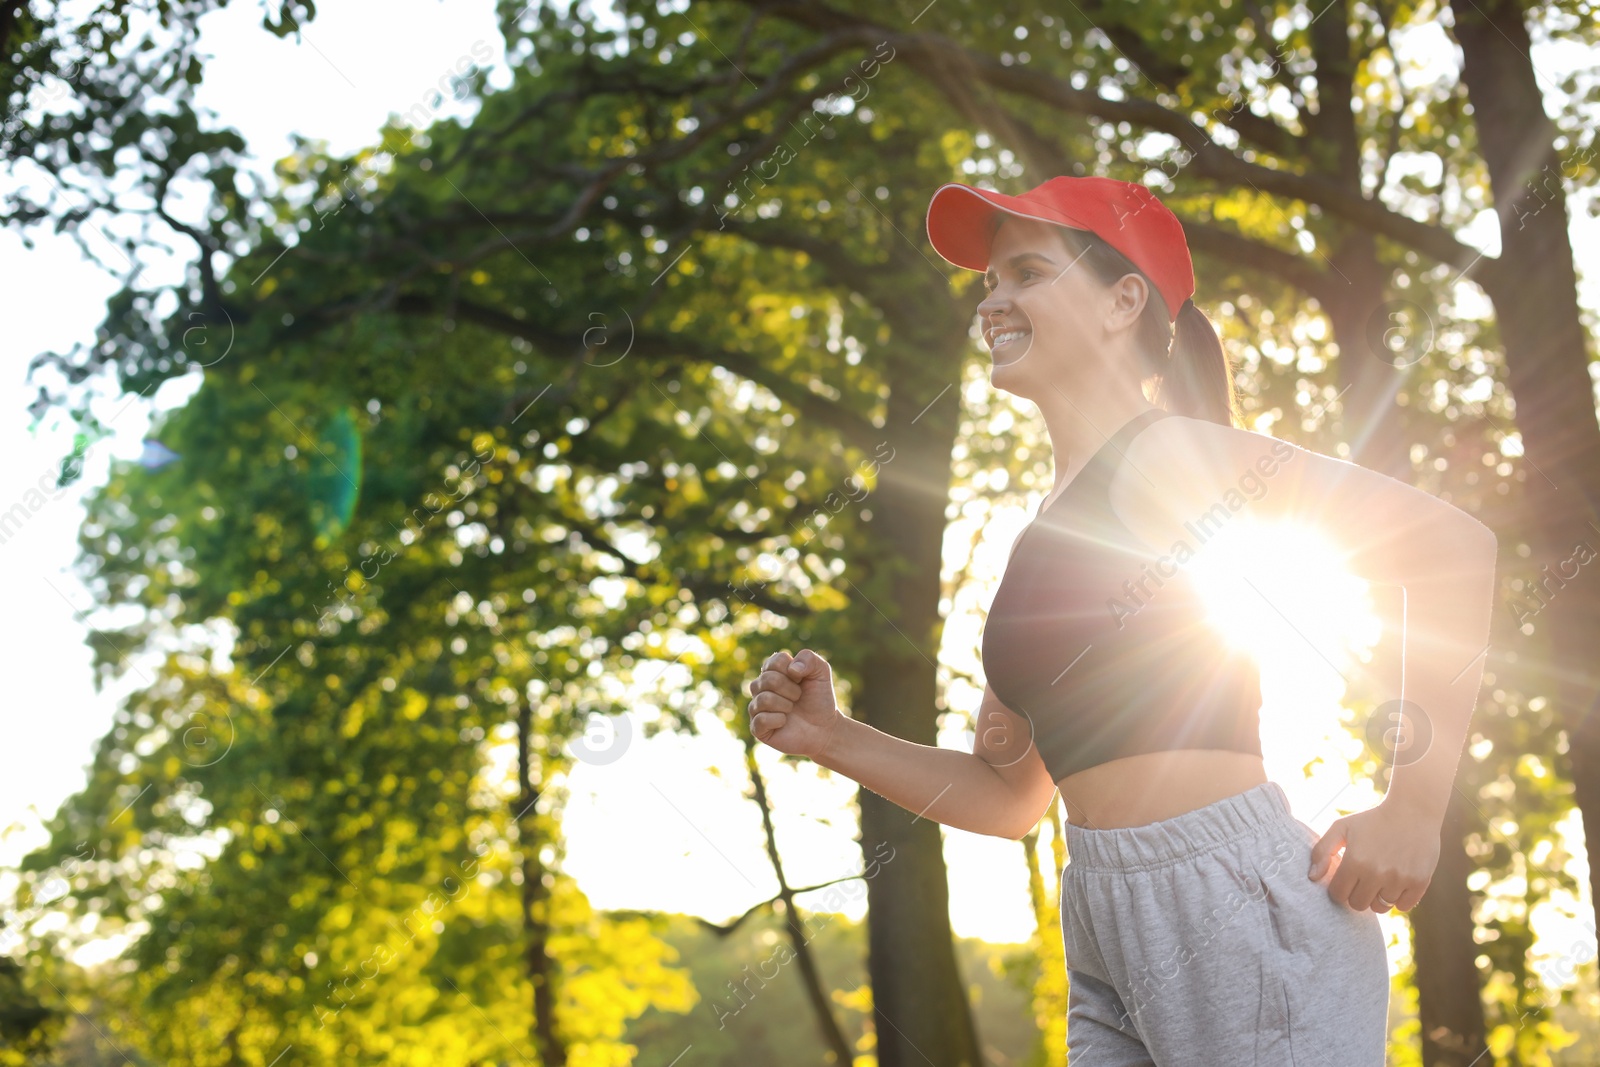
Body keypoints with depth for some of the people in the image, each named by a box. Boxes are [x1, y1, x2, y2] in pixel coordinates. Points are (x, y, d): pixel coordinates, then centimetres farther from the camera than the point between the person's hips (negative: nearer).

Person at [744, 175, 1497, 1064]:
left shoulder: (1170, 452, -6)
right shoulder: (1045, 532, 17)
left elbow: (1454, 543, -12)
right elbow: (1011, 798, 19)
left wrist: (1413, 811, -14)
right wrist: (833, 739, 6)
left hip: (1240, 903, -8)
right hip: (1106, 932, 8)